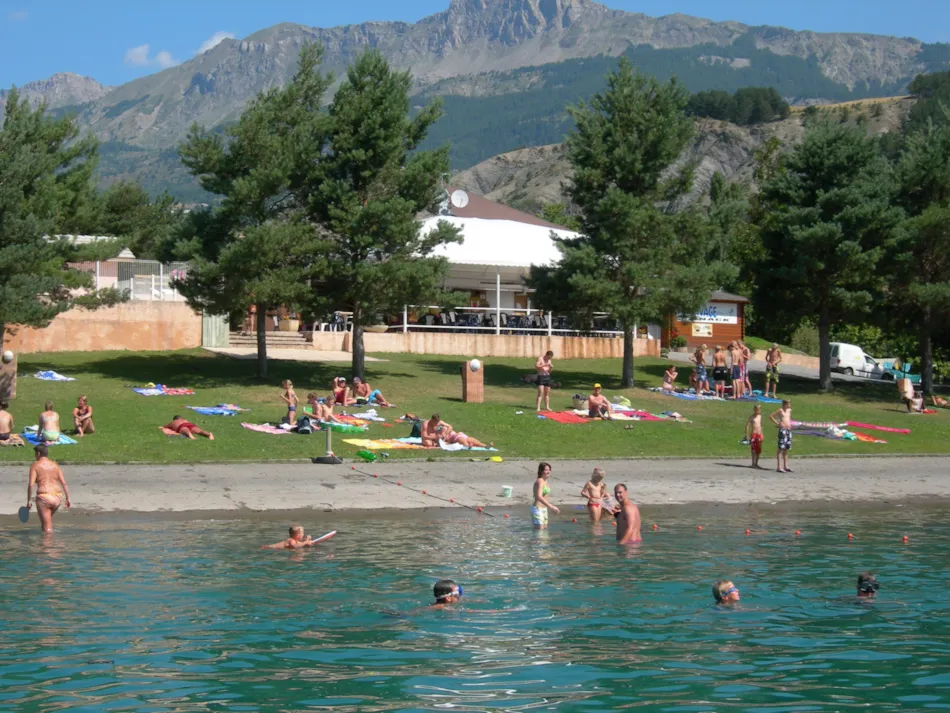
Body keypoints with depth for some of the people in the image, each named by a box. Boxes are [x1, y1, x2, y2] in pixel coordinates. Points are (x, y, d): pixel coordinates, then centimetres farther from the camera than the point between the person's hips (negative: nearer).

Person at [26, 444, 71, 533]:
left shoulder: (35, 466, -2)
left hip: (44, 497, -6)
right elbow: (64, 483, 6)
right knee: (47, 519, 30)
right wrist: (68, 499, 8)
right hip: (57, 497, 6)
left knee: (47, 528, 0)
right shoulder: (55, 465, 12)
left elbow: (31, 485, -11)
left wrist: (29, 501, -4)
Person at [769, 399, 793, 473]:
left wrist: (790, 424, 16)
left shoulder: (789, 410, 14)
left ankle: (786, 466, 16)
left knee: (786, 449, 11)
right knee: (781, 449, -8)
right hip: (782, 430, -8)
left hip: (788, 430, 8)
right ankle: (779, 467, -10)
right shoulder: (781, 410, -7)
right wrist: (777, 423, -10)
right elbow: (771, 416, -8)